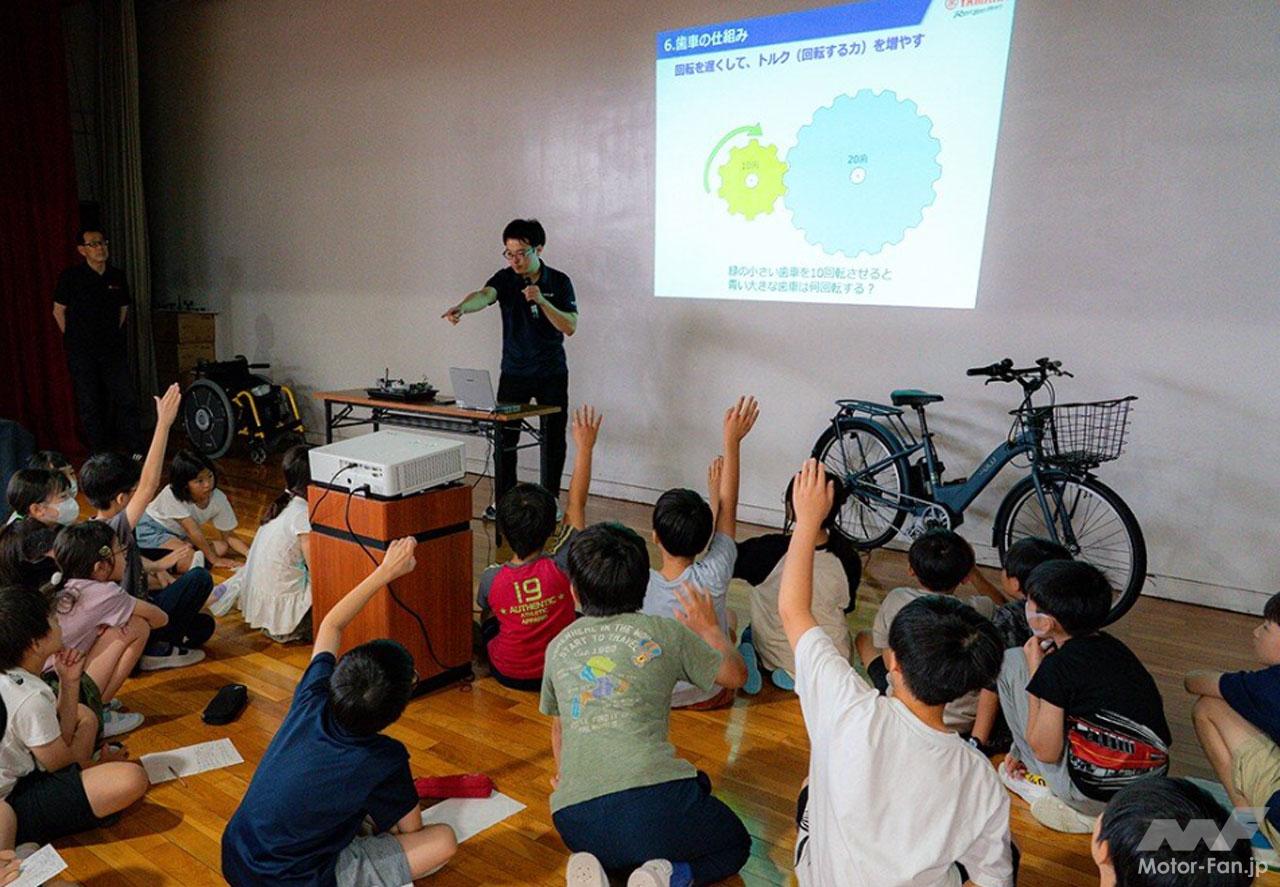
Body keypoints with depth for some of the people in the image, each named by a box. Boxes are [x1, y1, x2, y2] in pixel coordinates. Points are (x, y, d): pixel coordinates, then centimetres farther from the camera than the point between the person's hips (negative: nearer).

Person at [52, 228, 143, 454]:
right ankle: (99, 456, 11)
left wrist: (113, 336, 15)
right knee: (90, 405, 2)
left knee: (126, 401, -3)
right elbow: (58, 311, 4)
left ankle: (137, 453, 2)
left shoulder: (117, 276, 6)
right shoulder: (71, 276, -4)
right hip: (82, 353, -3)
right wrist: (75, 340, 7)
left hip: (113, 349, 3)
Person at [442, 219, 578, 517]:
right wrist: (461, 307, -49)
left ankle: (550, 499, 20)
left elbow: (570, 327, -12)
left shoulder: (559, 282, -5)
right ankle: (503, 500, 16)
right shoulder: (505, 279, -5)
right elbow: (484, 295, -27)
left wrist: (541, 300, -25)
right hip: (514, 372, 1)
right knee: (505, 437, 2)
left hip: (552, 373, 0)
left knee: (554, 439, 5)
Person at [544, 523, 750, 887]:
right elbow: (736, 674, 22)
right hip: (654, 801, -3)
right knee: (735, 845, 25)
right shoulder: (666, 633, 7)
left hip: (573, 821, 4)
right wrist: (710, 628, 41)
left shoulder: (558, 646, 15)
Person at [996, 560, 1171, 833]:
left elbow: (1046, 751, -11)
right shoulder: (1114, 647, 7)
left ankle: (1042, 788, 8)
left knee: (1011, 662, -1)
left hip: (1091, 795, -8)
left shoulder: (1058, 664, -16)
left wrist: (1034, 670, -5)